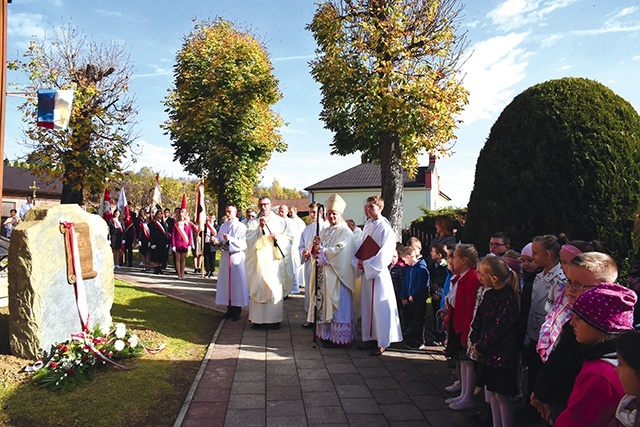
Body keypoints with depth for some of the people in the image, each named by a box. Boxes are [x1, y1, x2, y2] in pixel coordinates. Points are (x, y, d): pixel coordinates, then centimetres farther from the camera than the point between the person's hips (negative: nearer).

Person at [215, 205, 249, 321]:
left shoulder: (241, 227, -3)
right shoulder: (223, 226, 13)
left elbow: (243, 244, -10)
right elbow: (219, 240, 11)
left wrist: (230, 239, -21)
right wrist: (216, 241, -11)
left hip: (237, 256, -5)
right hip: (225, 256, 5)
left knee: (237, 282, -2)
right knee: (226, 282, 6)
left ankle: (237, 311, 5)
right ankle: (230, 309, 15)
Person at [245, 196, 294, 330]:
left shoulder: (280, 221, 9)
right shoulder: (252, 223, 8)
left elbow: (289, 238, 6)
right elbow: (249, 240, -4)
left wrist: (278, 238, -12)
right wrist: (260, 228, -16)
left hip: (275, 261, 0)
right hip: (258, 262, 0)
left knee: (275, 288, -2)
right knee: (258, 288, -1)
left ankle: (274, 319, 6)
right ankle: (258, 319, 7)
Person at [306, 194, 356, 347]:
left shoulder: (345, 232, -6)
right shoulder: (324, 231, 17)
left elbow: (338, 251, -18)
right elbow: (316, 252, 16)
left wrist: (321, 249, -8)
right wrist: (316, 245, -6)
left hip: (336, 275, -7)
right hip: (322, 274, 7)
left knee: (336, 305, -3)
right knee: (323, 304, 9)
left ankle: (338, 337, 5)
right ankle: (325, 333, 19)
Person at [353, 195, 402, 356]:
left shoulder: (385, 228, -11)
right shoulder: (367, 226, 12)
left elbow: (385, 254, -17)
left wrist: (367, 265, -15)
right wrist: (358, 262, -3)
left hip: (379, 272, -8)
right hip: (366, 271, 8)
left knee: (380, 307, -2)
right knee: (367, 305, 13)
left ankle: (383, 343, 7)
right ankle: (370, 338, 25)